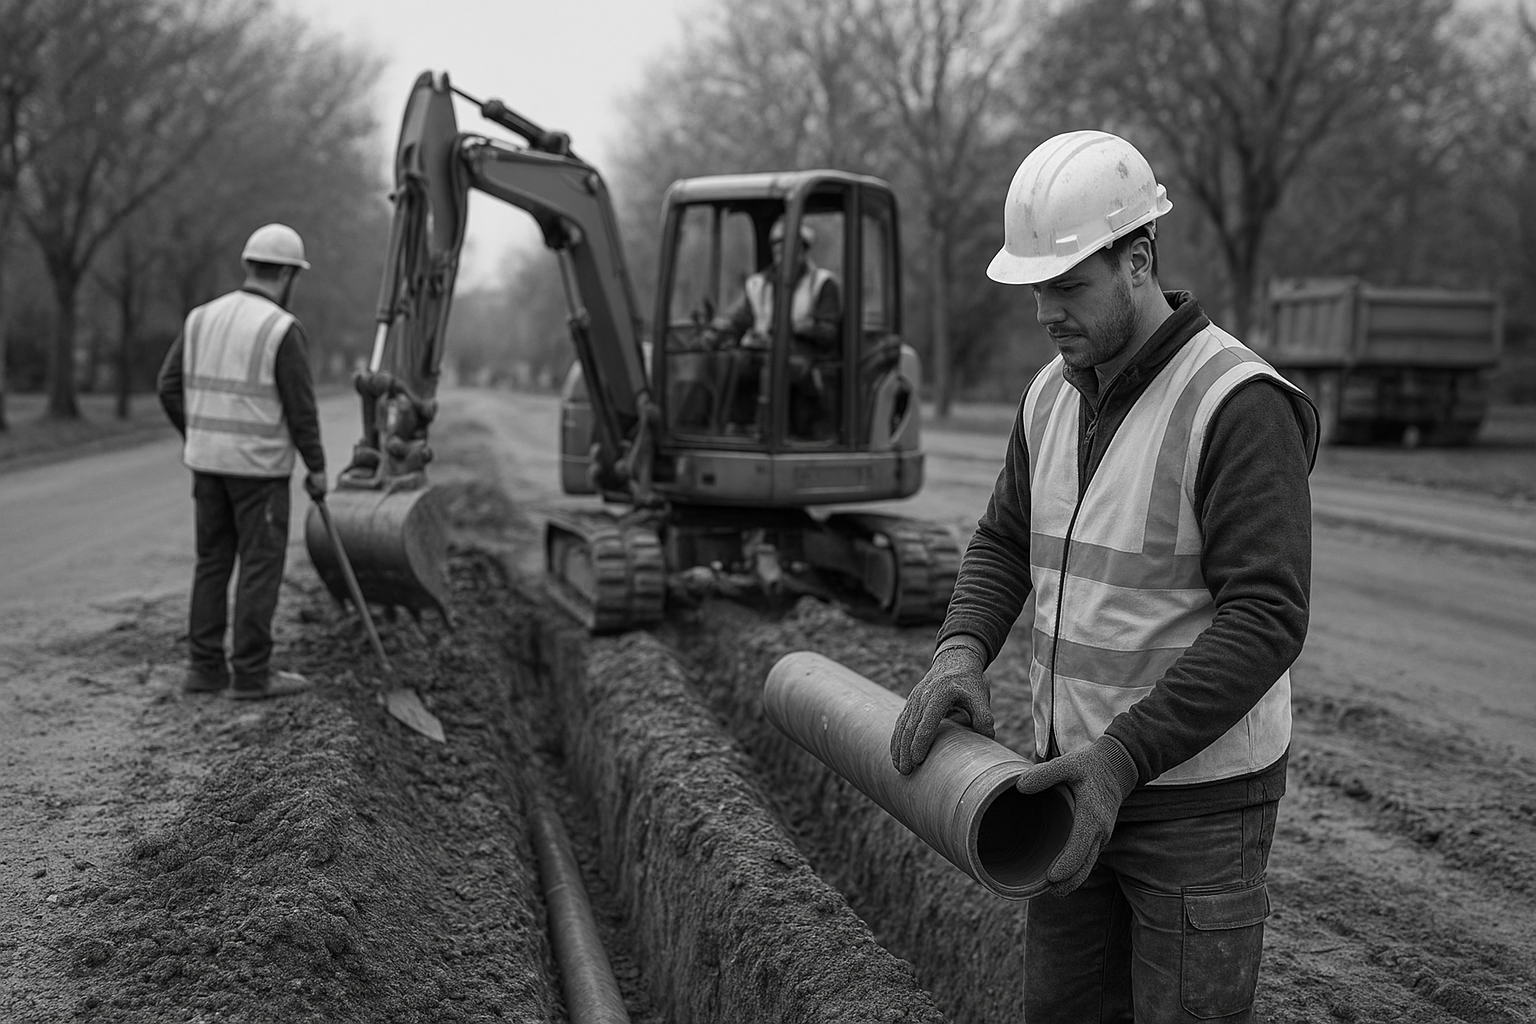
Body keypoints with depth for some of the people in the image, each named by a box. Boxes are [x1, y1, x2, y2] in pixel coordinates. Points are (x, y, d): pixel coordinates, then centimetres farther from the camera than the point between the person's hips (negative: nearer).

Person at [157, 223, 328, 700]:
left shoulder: (203, 317, 5)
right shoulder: (283, 329, -13)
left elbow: (170, 386, 5)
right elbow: (301, 406, -13)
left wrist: (198, 438, 18)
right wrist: (316, 467, -2)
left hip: (208, 461, 6)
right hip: (259, 465, -6)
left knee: (213, 561, 13)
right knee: (261, 565, 1)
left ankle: (205, 666, 15)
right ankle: (251, 673, 4)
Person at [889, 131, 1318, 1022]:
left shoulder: (1240, 405, -22)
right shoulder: (1056, 394, 3)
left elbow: (1266, 617, -27)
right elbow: (1006, 547, 9)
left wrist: (1125, 756, -34)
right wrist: (961, 652, -12)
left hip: (1200, 792, -7)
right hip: (1084, 778, 7)